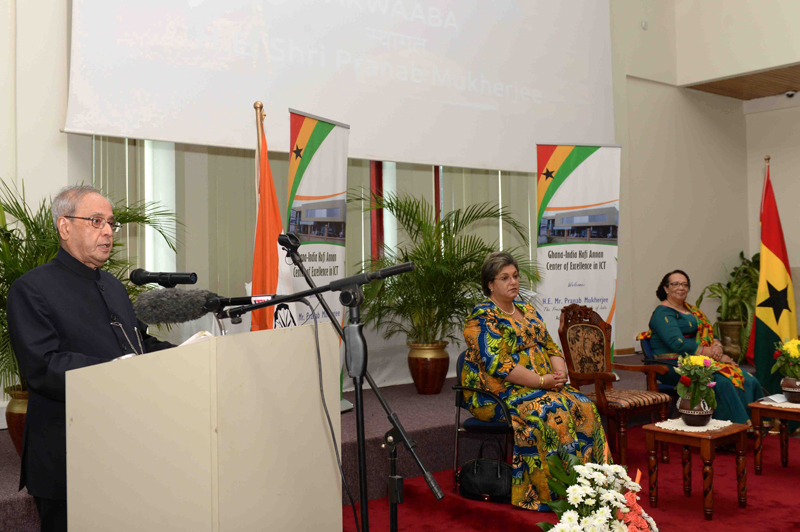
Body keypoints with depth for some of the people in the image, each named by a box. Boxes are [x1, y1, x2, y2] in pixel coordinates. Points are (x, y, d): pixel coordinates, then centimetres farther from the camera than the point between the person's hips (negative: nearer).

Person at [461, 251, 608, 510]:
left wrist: (559, 373, -7)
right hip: (499, 393, -7)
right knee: (552, 412, -29)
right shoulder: (482, 317, -10)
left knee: (583, 406, -15)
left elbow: (550, 346, 15)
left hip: (544, 386, 7)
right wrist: (542, 381, -21)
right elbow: (497, 364, -19)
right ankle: (553, 491, -22)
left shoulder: (526, 309, 16)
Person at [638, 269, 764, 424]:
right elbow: (678, 344, -17)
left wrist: (717, 346, -7)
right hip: (675, 366, -8)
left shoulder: (692, 310, 22)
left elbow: (710, 336, 18)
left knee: (750, 381, -15)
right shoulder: (662, 313, -5)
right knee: (722, 382, -32)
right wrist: (712, 354, -17)